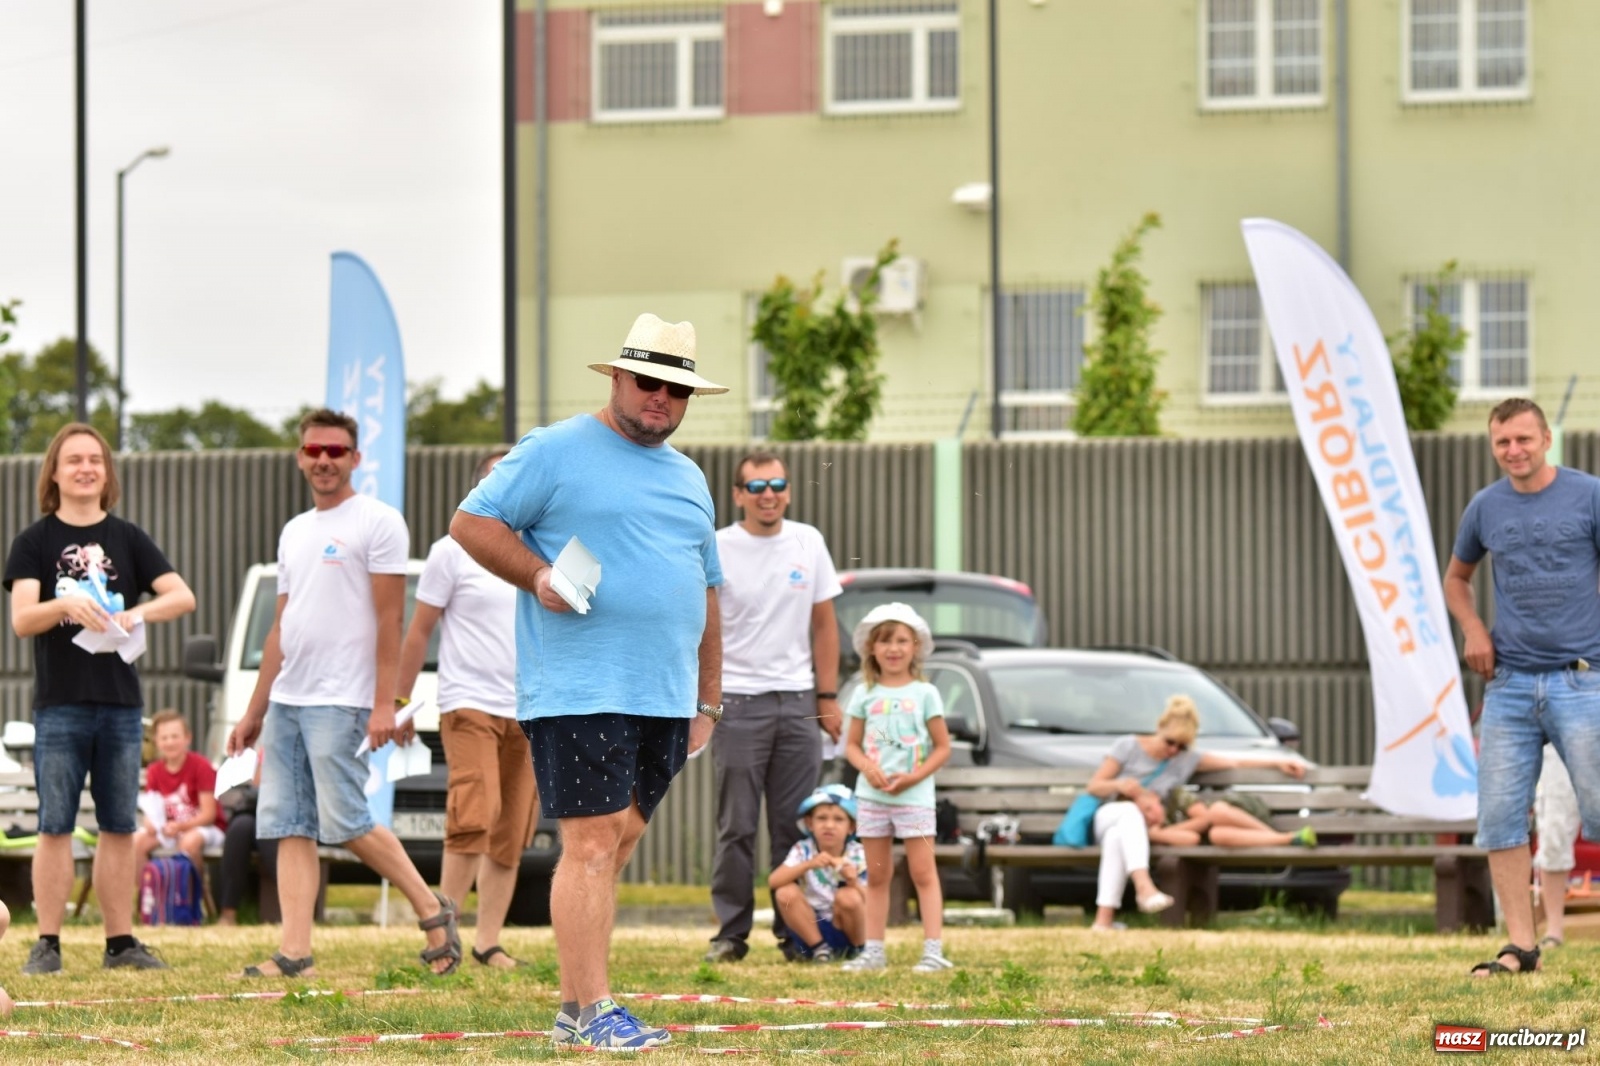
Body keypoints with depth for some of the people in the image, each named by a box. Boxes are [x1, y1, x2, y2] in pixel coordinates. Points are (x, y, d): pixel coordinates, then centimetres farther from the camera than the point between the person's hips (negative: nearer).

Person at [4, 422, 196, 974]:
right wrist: (66, 604, -29)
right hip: (60, 705, -3)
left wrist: (140, 613, -19)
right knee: (55, 827, -4)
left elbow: (183, 597, 0)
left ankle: (121, 942, 12)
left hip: (121, 704, 3)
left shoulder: (128, 539, 9)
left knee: (119, 828, 6)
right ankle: (47, 944, -2)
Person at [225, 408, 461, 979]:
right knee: (289, 826, 0)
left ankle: (432, 910, 4)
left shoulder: (377, 523, -4)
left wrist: (384, 703, -18)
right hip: (286, 699, 8)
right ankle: (295, 954, -3)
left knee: (345, 821, -11)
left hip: (340, 701, -8)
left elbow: (389, 620, -10)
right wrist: (254, 712, 20)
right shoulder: (294, 532, 20)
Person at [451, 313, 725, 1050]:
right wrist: (539, 577, -17)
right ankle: (590, 1013, -12)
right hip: (578, 694, -7)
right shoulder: (556, 453, -1)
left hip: (665, 699, 7)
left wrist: (707, 702, 19)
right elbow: (472, 522, -3)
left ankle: (574, 1010, 12)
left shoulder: (688, 479, 21)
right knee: (592, 843, -11)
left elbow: (705, 596, 24)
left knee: (617, 845, 7)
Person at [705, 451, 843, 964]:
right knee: (737, 826, -3)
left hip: (798, 701, 3)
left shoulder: (808, 542, 8)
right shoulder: (717, 550, -3)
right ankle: (730, 932, 3)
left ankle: (795, 931, 9)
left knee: (796, 826, 3)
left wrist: (828, 696, 9)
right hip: (739, 702, -3)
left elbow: (824, 624, 13)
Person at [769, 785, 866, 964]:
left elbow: (868, 903, -13)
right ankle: (819, 949, -9)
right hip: (812, 929, 1)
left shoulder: (858, 855, -9)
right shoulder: (803, 851, -7)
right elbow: (773, 881, -22)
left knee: (848, 896, -31)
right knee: (786, 893, -24)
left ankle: (855, 950, -4)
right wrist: (808, 865, -36)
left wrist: (854, 883, -34)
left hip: (845, 929, -1)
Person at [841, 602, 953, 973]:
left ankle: (933, 949, -9)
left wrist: (914, 776, -13)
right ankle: (874, 950, 12)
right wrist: (868, 767, -12)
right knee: (876, 876, 8)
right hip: (871, 796, 3)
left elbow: (942, 747, 1)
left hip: (913, 795, -3)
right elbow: (852, 745, 9)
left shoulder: (924, 693, 1)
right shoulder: (865, 695, 7)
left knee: (923, 873, -5)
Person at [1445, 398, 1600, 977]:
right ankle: (1520, 946, 5)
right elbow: (1456, 578, 26)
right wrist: (1473, 631, 8)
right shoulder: (1486, 507, 10)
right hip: (1509, 684, 4)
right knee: (1499, 816, -1)